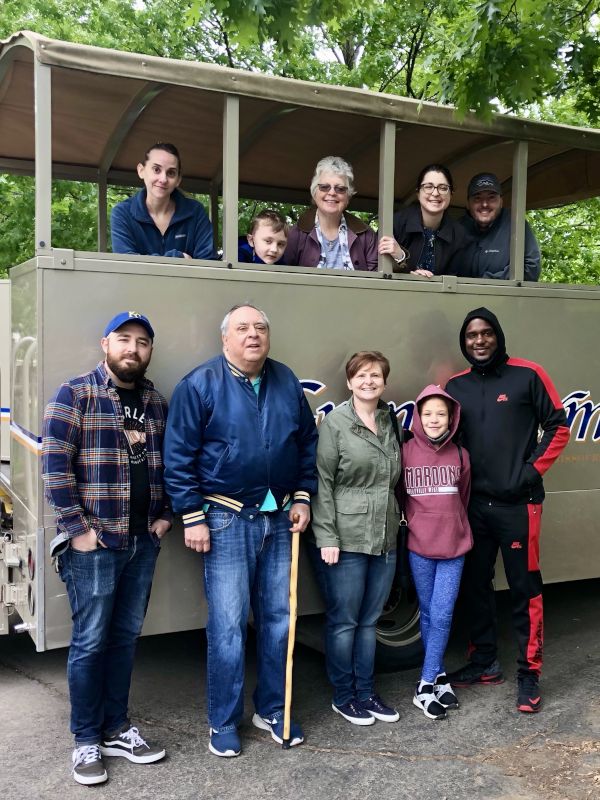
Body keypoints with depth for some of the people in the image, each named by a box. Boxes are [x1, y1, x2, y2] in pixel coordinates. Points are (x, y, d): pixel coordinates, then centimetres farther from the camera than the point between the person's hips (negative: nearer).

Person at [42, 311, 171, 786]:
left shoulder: (157, 404, 11)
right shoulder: (75, 395, -6)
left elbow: (169, 464, 16)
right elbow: (55, 465, -11)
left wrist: (165, 516, 6)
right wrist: (77, 528, -14)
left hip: (144, 541, 5)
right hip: (93, 542, -5)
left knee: (126, 637, 14)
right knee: (90, 641, 3)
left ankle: (116, 728, 27)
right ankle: (86, 740, 18)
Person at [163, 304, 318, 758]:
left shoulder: (286, 382, 8)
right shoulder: (199, 385, -8)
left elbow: (308, 443, 14)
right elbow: (179, 457, -9)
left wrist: (303, 497, 7)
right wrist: (192, 517, -12)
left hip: (280, 517, 5)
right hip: (228, 520, -5)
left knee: (278, 617, 12)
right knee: (228, 624, 0)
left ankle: (272, 710, 29)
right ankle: (224, 722, 17)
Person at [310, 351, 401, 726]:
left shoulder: (390, 422, 11)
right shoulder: (335, 422, -7)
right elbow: (322, 482, -10)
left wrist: (397, 524, 13)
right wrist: (327, 537, -15)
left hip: (385, 540, 5)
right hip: (346, 540, -5)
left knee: (369, 620, 14)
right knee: (344, 621, 5)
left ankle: (366, 693, 27)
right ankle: (343, 696, 21)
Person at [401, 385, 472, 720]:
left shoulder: (460, 455, 1)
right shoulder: (406, 452, -5)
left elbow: (463, 500, 13)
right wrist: (413, 523, 5)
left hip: (453, 547, 1)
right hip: (419, 547, -1)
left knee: (442, 616, -2)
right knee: (428, 614, 10)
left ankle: (426, 686, 8)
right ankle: (439, 676, 24)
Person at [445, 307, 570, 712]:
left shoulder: (527, 375, -3)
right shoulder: (456, 386, 9)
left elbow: (558, 427, -1)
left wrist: (531, 471, -9)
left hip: (518, 504, -4)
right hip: (474, 504, 5)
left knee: (525, 589, 1)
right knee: (477, 585, 13)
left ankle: (530, 675, 12)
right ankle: (485, 662, 28)